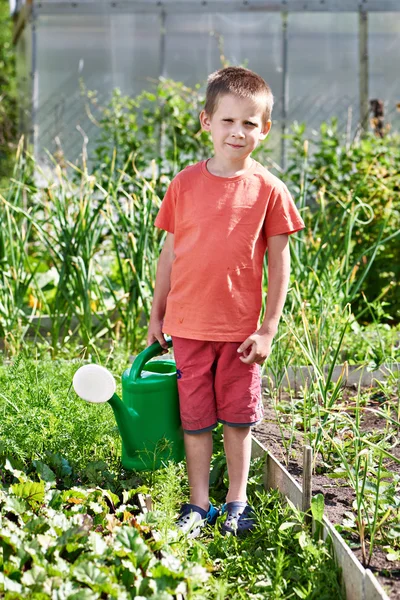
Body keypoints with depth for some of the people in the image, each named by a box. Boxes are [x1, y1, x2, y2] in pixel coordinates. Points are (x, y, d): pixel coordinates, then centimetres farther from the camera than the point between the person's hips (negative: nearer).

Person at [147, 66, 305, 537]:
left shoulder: (268, 190, -5)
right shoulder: (185, 184, 0)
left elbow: (279, 263, -2)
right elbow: (170, 253, 7)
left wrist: (268, 329, -5)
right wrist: (156, 315, 8)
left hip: (242, 328, -1)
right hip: (189, 325, 1)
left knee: (238, 418, 10)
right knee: (195, 418, 10)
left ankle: (236, 502, 26)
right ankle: (198, 503, 23)